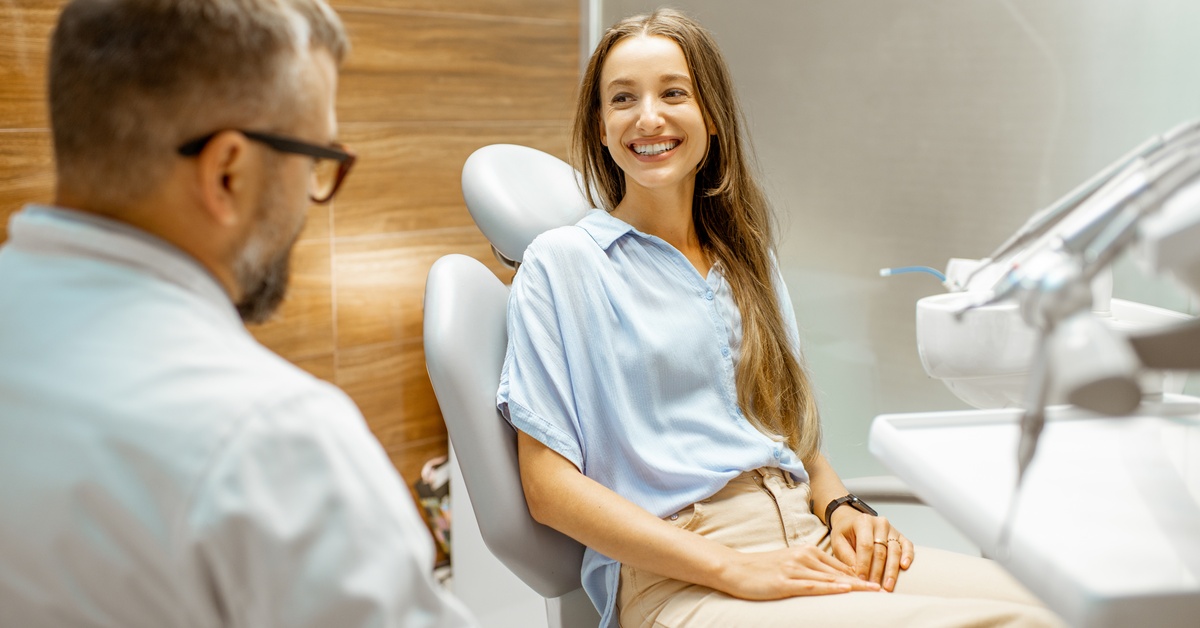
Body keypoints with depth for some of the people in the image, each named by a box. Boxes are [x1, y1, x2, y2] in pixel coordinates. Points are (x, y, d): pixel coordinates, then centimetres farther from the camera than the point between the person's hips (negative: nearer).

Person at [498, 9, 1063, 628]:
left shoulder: (746, 258, 18)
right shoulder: (562, 262, 0)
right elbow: (549, 485, -6)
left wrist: (841, 507, 0)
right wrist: (732, 570, -14)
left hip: (807, 545, 6)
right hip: (672, 574, -6)